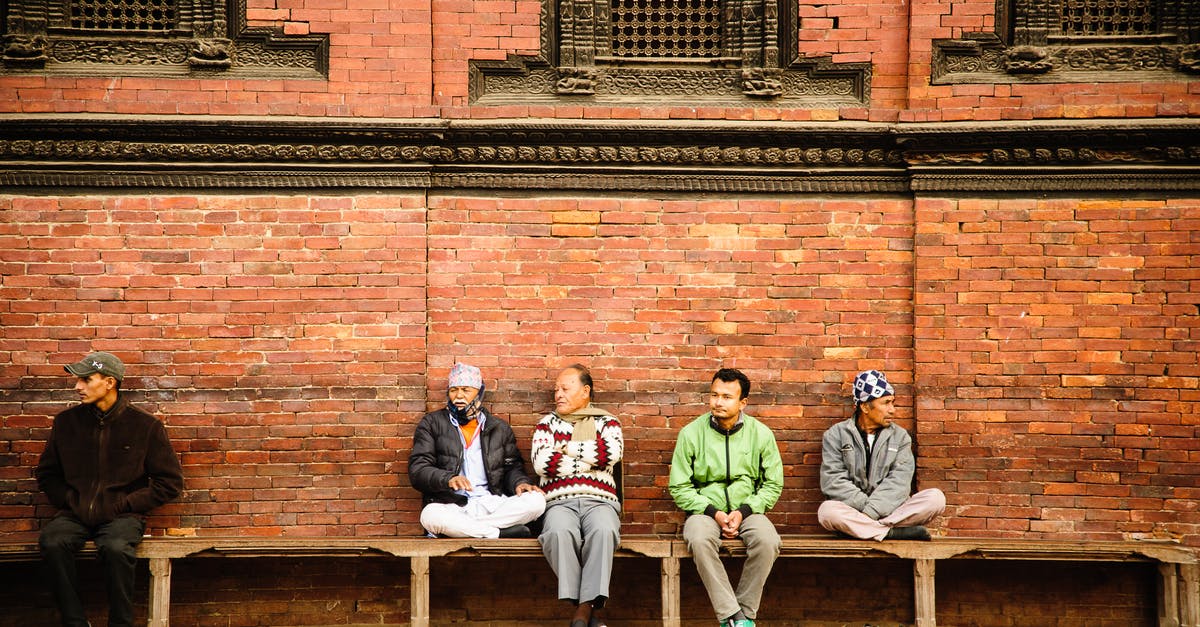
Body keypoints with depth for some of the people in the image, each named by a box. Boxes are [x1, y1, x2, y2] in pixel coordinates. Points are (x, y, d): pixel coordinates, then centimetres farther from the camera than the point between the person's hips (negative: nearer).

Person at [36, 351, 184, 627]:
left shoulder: (146, 425, 0)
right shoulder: (67, 421, 9)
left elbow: (171, 481, 2)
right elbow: (47, 473, 21)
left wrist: (124, 505, -6)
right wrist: (69, 501, 3)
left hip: (122, 514, -3)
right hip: (76, 514, 3)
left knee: (116, 547, -36)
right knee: (52, 542, -30)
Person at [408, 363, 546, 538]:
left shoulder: (499, 428, 21)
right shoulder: (432, 424, 12)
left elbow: (512, 466, 22)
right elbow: (417, 469, 1)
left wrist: (519, 482, -4)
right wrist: (448, 479, -19)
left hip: (492, 503, 3)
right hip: (451, 504, -2)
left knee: (536, 501, -25)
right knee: (431, 516, -38)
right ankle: (500, 533, -25)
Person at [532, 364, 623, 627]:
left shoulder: (607, 422, 18)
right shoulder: (547, 423, 20)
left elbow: (611, 453, -5)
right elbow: (542, 464, 1)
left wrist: (567, 448, 2)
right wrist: (590, 459, 2)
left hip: (599, 501, 0)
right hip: (560, 502, 0)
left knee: (603, 530, -36)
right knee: (560, 532, -35)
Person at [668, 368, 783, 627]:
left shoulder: (761, 433, 2)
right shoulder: (691, 433, 0)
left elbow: (773, 484, 5)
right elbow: (679, 486, 0)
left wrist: (744, 511, -10)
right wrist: (714, 513, -12)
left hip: (747, 511, 1)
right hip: (705, 510, -1)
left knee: (767, 540, -32)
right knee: (699, 540, -35)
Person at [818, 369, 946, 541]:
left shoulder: (900, 436, 11)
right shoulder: (836, 435, 6)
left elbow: (899, 482, -4)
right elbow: (833, 481, -4)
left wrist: (872, 511, -19)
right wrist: (864, 506, -18)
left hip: (890, 510, 2)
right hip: (853, 511, -2)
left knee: (936, 498, -23)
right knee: (827, 511, -34)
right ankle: (895, 532, -29)